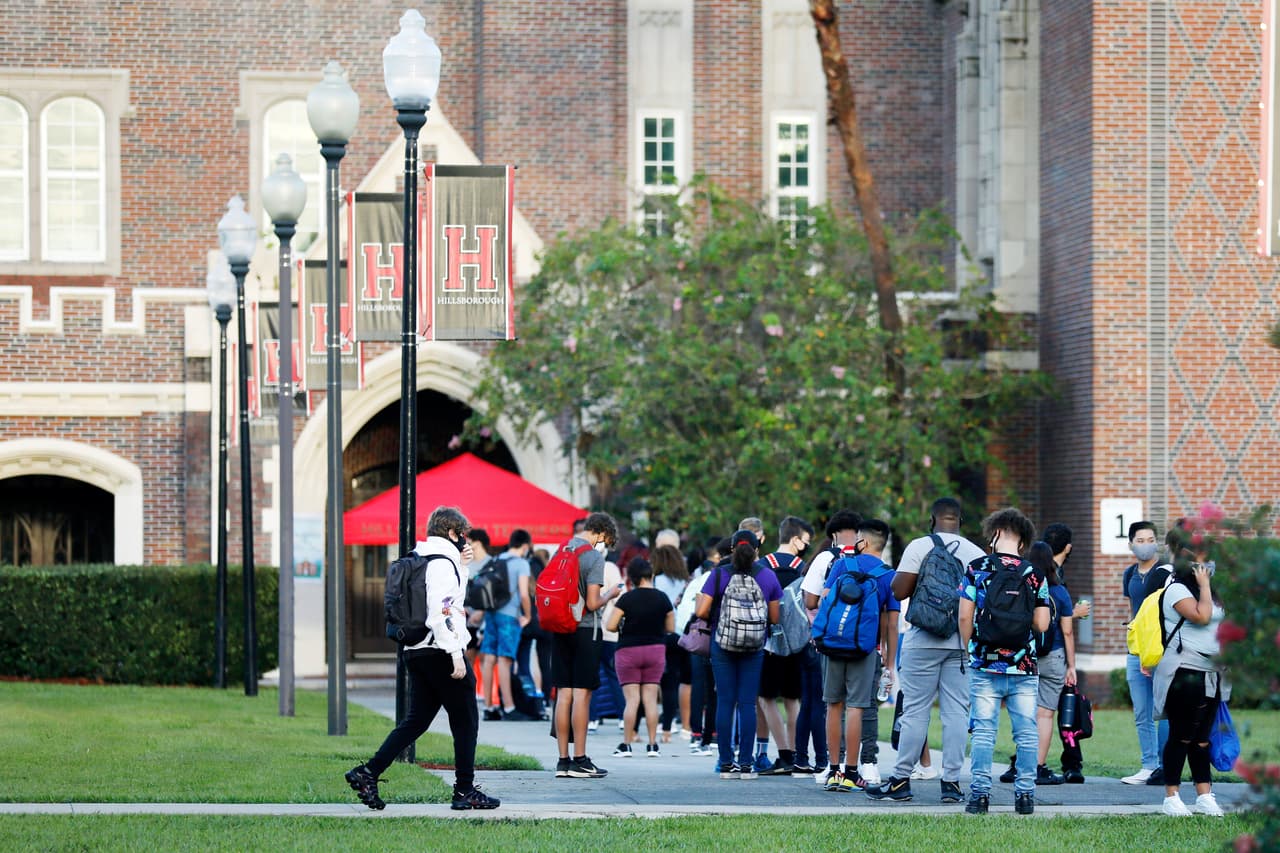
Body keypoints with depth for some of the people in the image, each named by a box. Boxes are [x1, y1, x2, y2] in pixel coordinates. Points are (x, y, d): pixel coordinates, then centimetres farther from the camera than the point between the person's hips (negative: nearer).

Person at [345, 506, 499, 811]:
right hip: (441, 651, -9)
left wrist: (461, 566, 19)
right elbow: (442, 611, -21)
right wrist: (456, 655, -21)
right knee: (465, 721, 2)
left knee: (416, 720, 11)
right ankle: (465, 791, 4)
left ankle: (367, 773, 1)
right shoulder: (443, 563, -13)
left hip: (417, 653, 9)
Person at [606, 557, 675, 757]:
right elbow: (671, 628, 5)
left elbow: (610, 626, -13)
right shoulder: (662, 598, -2)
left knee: (631, 699, 0)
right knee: (651, 698, 5)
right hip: (656, 650, 3)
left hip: (629, 650, -3)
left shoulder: (627, 598, -11)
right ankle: (652, 745, 4)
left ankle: (626, 744, 0)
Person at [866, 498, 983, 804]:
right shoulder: (977, 554, 6)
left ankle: (901, 780, 2)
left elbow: (899, 591, -9)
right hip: (963, 641, 3)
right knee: (956, 712, 4)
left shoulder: (920, 547, -5)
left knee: (915, 710, 0)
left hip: (924, 641, -3)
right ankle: (951, 781, 1)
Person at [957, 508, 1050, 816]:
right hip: (1024, 668, 1)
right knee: (1026, 734, 6)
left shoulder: (977, 569, -2)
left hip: (985, 665, -1)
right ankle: (1025, 794, 4)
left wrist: (969, 649, 11)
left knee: (983, 732, 2)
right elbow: (1042, 625, 0)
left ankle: (980, 793, -1)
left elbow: (965, 617, -4)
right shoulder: (1035, 575, 1)